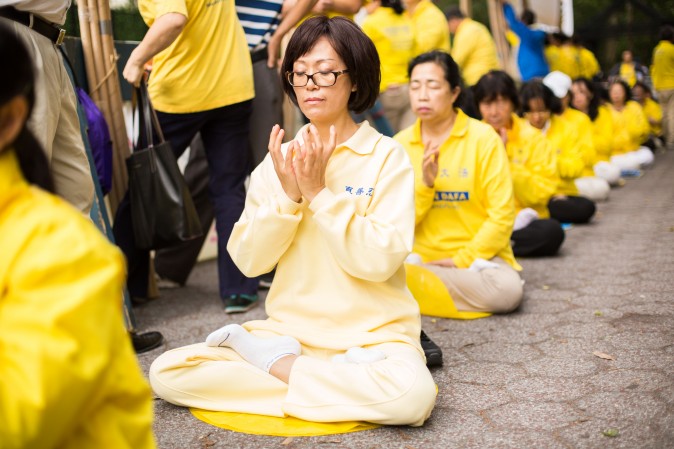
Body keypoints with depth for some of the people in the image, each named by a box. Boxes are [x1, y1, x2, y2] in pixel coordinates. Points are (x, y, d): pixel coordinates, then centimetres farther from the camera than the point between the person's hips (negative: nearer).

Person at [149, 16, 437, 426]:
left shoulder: (386, 155, -5)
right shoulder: (280, 159, 6)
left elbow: (381, 260, -16)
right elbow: (248, 260, -1)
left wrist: (318, 193, -18)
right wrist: (287, 195, -14)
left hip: (371, 336, -3)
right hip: (289, 330, 3)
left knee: (413, 393, -36)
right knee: (167, 372, -14)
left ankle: (269, 363, -12)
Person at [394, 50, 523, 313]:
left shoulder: (483, 138, -6)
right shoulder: (400, 143, 3)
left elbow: (502, 215, -9)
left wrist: (462, 260, -13)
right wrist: (424, 183, -17)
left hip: (477, 257, 1)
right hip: (420, 256, 0)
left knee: (507, 291, -32)